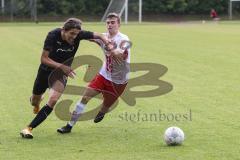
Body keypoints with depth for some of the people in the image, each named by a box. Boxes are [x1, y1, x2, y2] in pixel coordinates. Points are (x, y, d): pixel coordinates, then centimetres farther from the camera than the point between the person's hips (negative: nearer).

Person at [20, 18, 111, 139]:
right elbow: (44, 58, -27)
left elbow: (98, 35, -7)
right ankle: (35, 102, 58)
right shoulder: (53, 35, -27)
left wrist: (106, 41, -28)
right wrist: (61, 66, -39)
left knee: (53, 100, -23)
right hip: (46, 70, -1)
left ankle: (29, 128, -17)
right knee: (35, 100, 15)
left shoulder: (78, 35, -20)